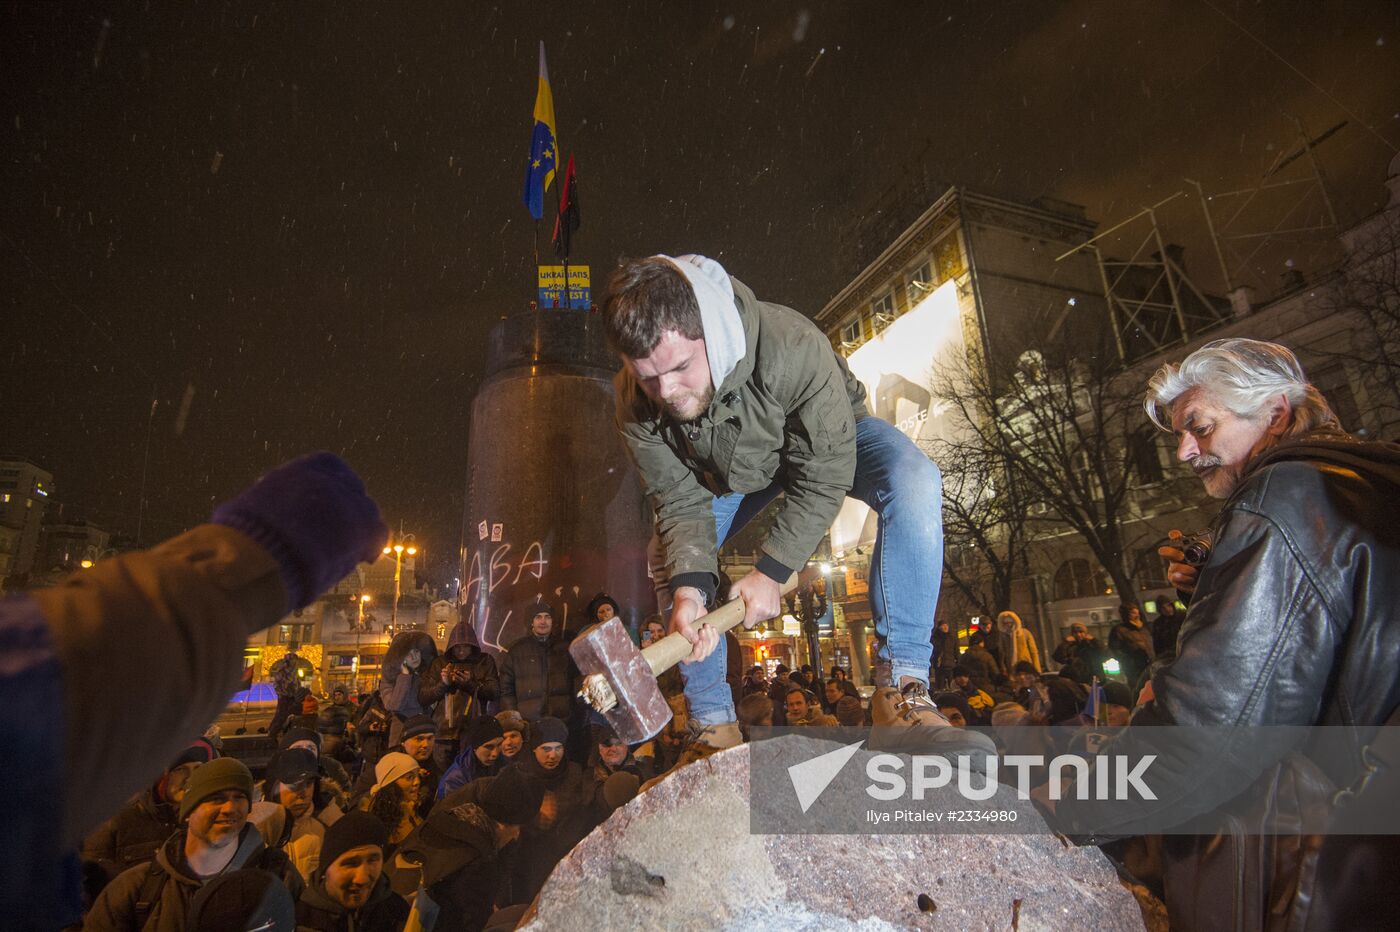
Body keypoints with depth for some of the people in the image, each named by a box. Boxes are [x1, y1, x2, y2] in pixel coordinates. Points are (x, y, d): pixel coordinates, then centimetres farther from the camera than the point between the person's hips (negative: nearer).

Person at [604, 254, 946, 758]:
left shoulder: (790, 344, -43)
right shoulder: (636, 402, -29)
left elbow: (824, 475, -34)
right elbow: (681, 501, -21)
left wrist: (771, 570, -33)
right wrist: (690, 584, -38)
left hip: (828, 440, -3)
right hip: (729, 468, 3)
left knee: (913, 484, -33)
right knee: (669, 559, -9)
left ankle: (903, 677, -22)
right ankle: (715, 724, 7)